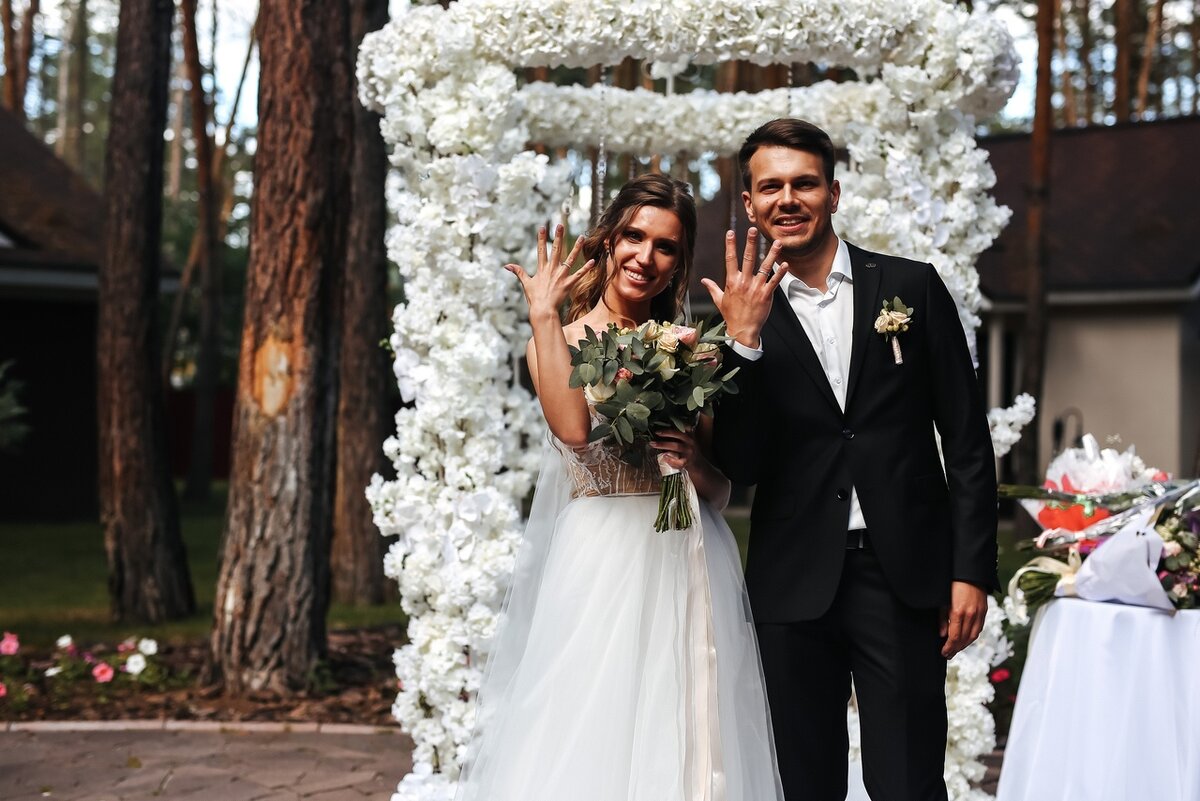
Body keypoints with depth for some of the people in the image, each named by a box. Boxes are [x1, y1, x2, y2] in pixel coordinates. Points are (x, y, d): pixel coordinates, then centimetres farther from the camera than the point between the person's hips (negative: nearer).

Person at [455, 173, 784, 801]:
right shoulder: (560, 338, 5)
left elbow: (720, 490, 13)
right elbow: (573, 427, -18)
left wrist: (696, 466, -9)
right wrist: (543, 314, -11)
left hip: (688, 570, 3)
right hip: (598, 565, -2)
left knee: (682, 743, 4)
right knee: (589, 746, -3)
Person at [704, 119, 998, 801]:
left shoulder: (913, 286, 3)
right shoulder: (743, 318, 3)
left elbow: (968, 441, 3)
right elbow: (739, 467, -4)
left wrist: (972, 571, -2)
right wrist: (744, 339, -14)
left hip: (905, 574, -1)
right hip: (795, 583, 1)